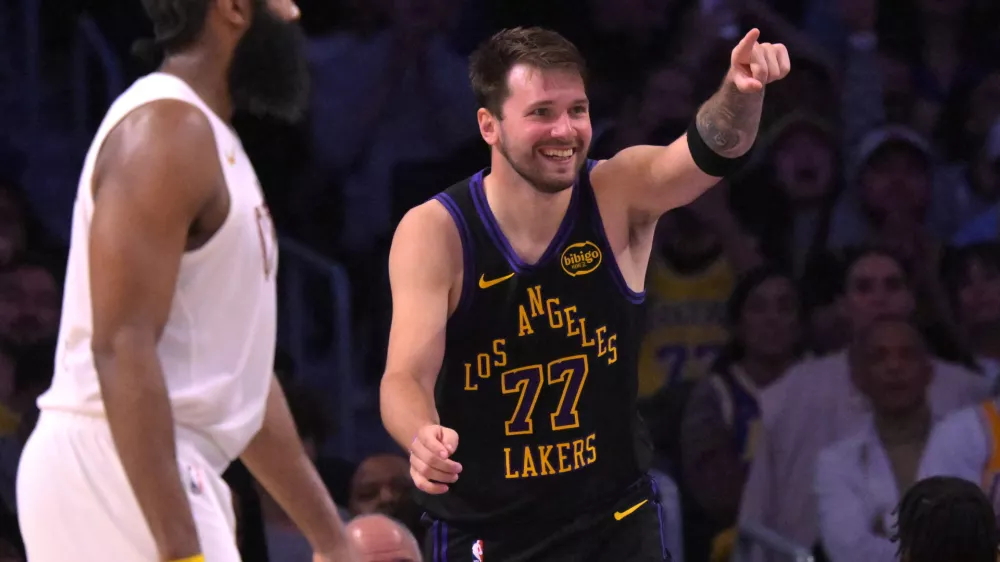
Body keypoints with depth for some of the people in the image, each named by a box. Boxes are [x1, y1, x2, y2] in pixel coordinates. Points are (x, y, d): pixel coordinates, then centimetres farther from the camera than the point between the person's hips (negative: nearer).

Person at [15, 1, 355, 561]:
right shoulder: (166, 128, -12)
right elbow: (122, 349, -21)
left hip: (158, 474, 10)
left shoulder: (209, 139, 20)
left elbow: (239, 369, 24)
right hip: (115, 468, -10)